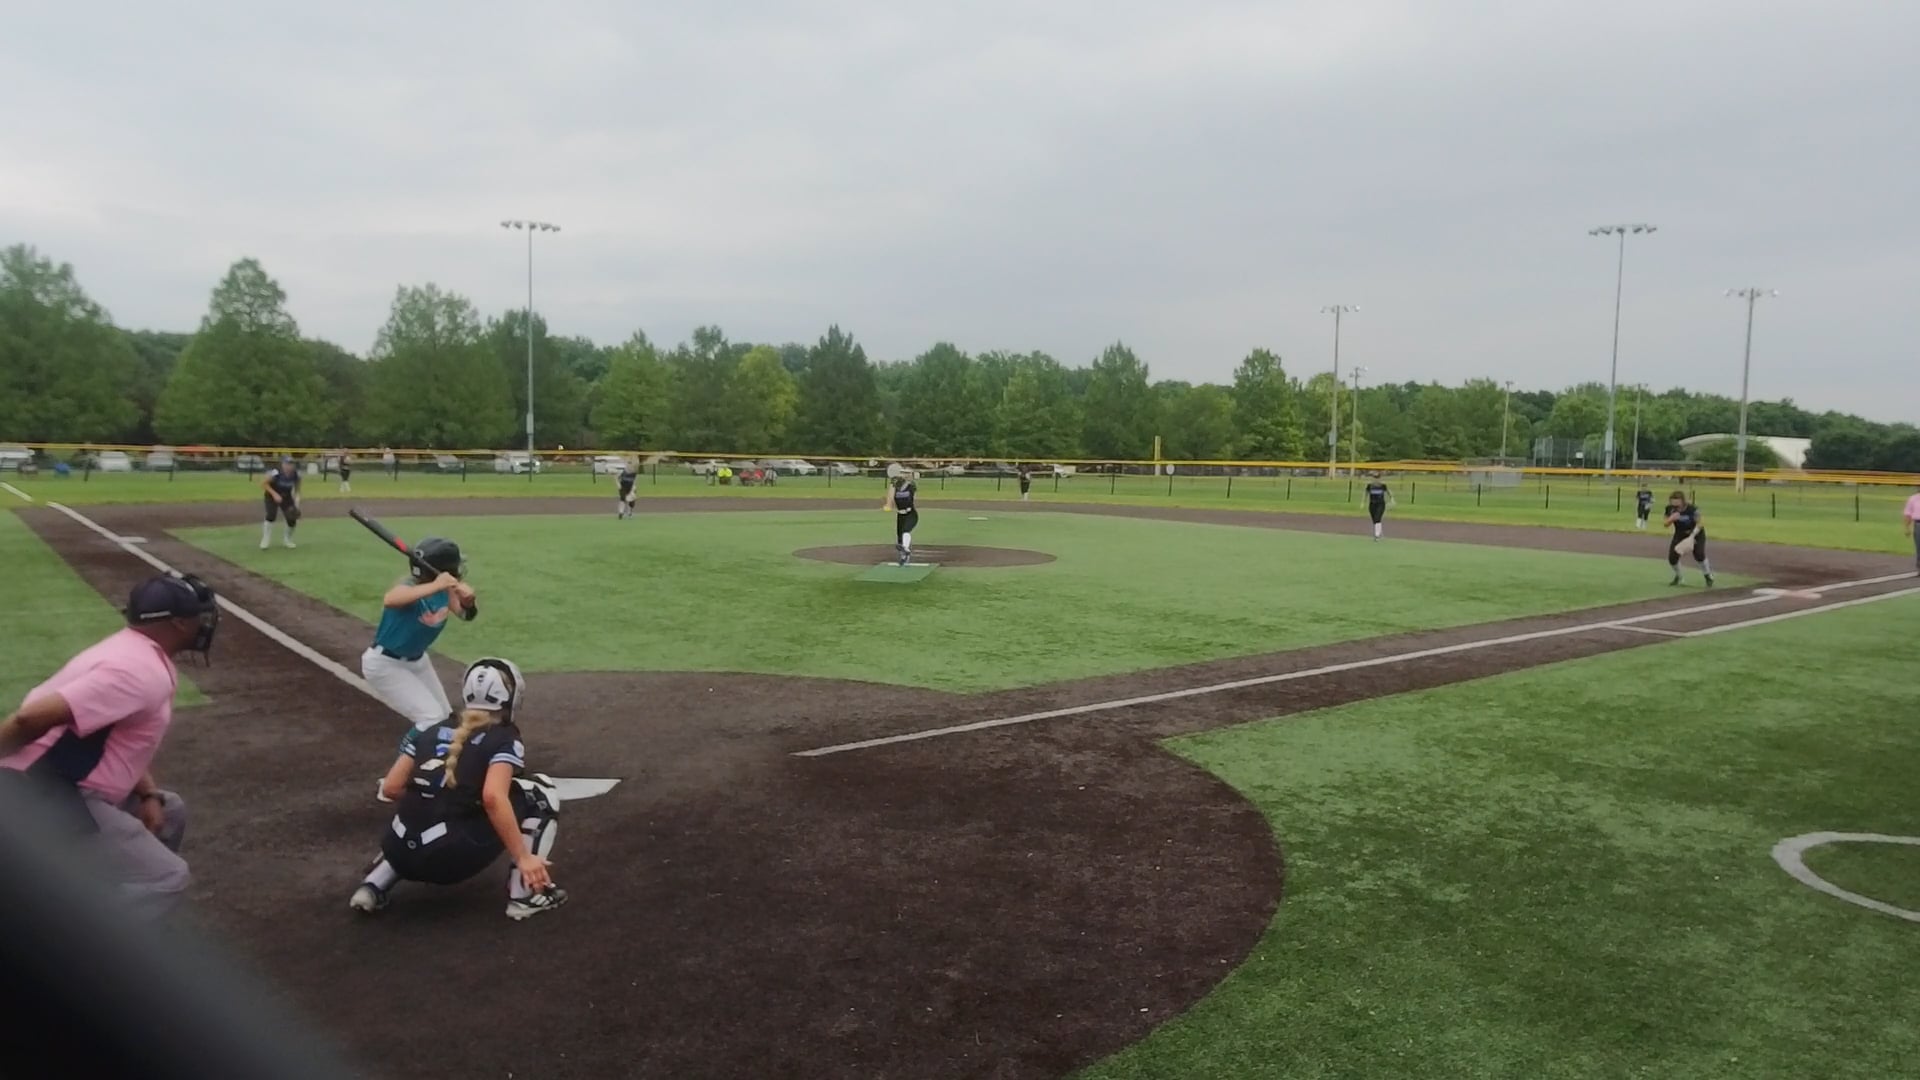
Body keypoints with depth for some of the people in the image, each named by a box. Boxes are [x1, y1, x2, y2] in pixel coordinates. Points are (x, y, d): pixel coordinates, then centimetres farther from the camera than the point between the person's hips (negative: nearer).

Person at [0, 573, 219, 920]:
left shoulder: (139, 655, 12)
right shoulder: (142, 672, -21)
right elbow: (32, 718, -29)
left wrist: (148, 794, 7)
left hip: (67, 789, 10)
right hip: (44, 795, -10)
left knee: (169, 811, 24)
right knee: (167, 878, -9)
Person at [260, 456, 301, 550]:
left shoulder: (296, 475, -18)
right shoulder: (276, 473, -30)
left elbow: (297, 490, -6)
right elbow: (263, 483, -20)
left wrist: (297, 504, -18)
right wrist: (274, 494, -28)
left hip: (286, 497, 4)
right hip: (272, 496, -4)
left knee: (292, 520, -4)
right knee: (271, 516, -25)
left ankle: (287, 539, 25)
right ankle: (265, 541, -10)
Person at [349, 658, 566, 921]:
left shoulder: (431, 731, 16)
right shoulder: (505, 740, 0)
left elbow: (391, 788, 10)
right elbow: (493, 798, -17)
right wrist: (523, 857, -16)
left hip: (402, 855, 6)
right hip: (451, 859, -6)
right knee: (540, 795, 7)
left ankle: (373, 887, 19)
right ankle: (524, 894, 2)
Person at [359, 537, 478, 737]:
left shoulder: (445, 588, -12)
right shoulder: (410, 587, -33)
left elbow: (466, 613, -14)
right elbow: (390, 600, -56)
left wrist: (468, 599, -37)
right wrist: (435, 587, -66)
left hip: (417, 660, 8)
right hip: (385, 664, -8)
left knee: (444, 718, 17)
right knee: (432, 720, -16)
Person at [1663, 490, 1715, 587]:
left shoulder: (1692, 509, -28)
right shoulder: (1670, 509, -16)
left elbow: (1700, 523, -25)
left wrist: (1692, 536, -35)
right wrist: (1671, 518, -30)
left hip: (1696, 533, -4)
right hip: (1680, 534, 4)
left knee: (1699, 555, -23)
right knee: (1672, 557, -8)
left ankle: (1708, 576, 4)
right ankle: (1677, 577, 22)